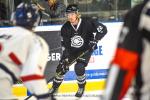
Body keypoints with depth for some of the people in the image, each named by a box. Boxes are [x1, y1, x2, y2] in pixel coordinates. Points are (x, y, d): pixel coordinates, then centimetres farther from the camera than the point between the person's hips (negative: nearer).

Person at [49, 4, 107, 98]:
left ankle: (82, 87, 4)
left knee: (79, 67, -23)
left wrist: (94, 40, -31)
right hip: (71, 50, 4)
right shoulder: (65, 28, -15)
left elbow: (103, 29, -22)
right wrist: (65, 59, -20)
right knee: (61, 67, -1)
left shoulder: (87, 22, -26)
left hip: (85, 49, -4)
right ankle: (55, 86, 25)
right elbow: (65, 46, -12)